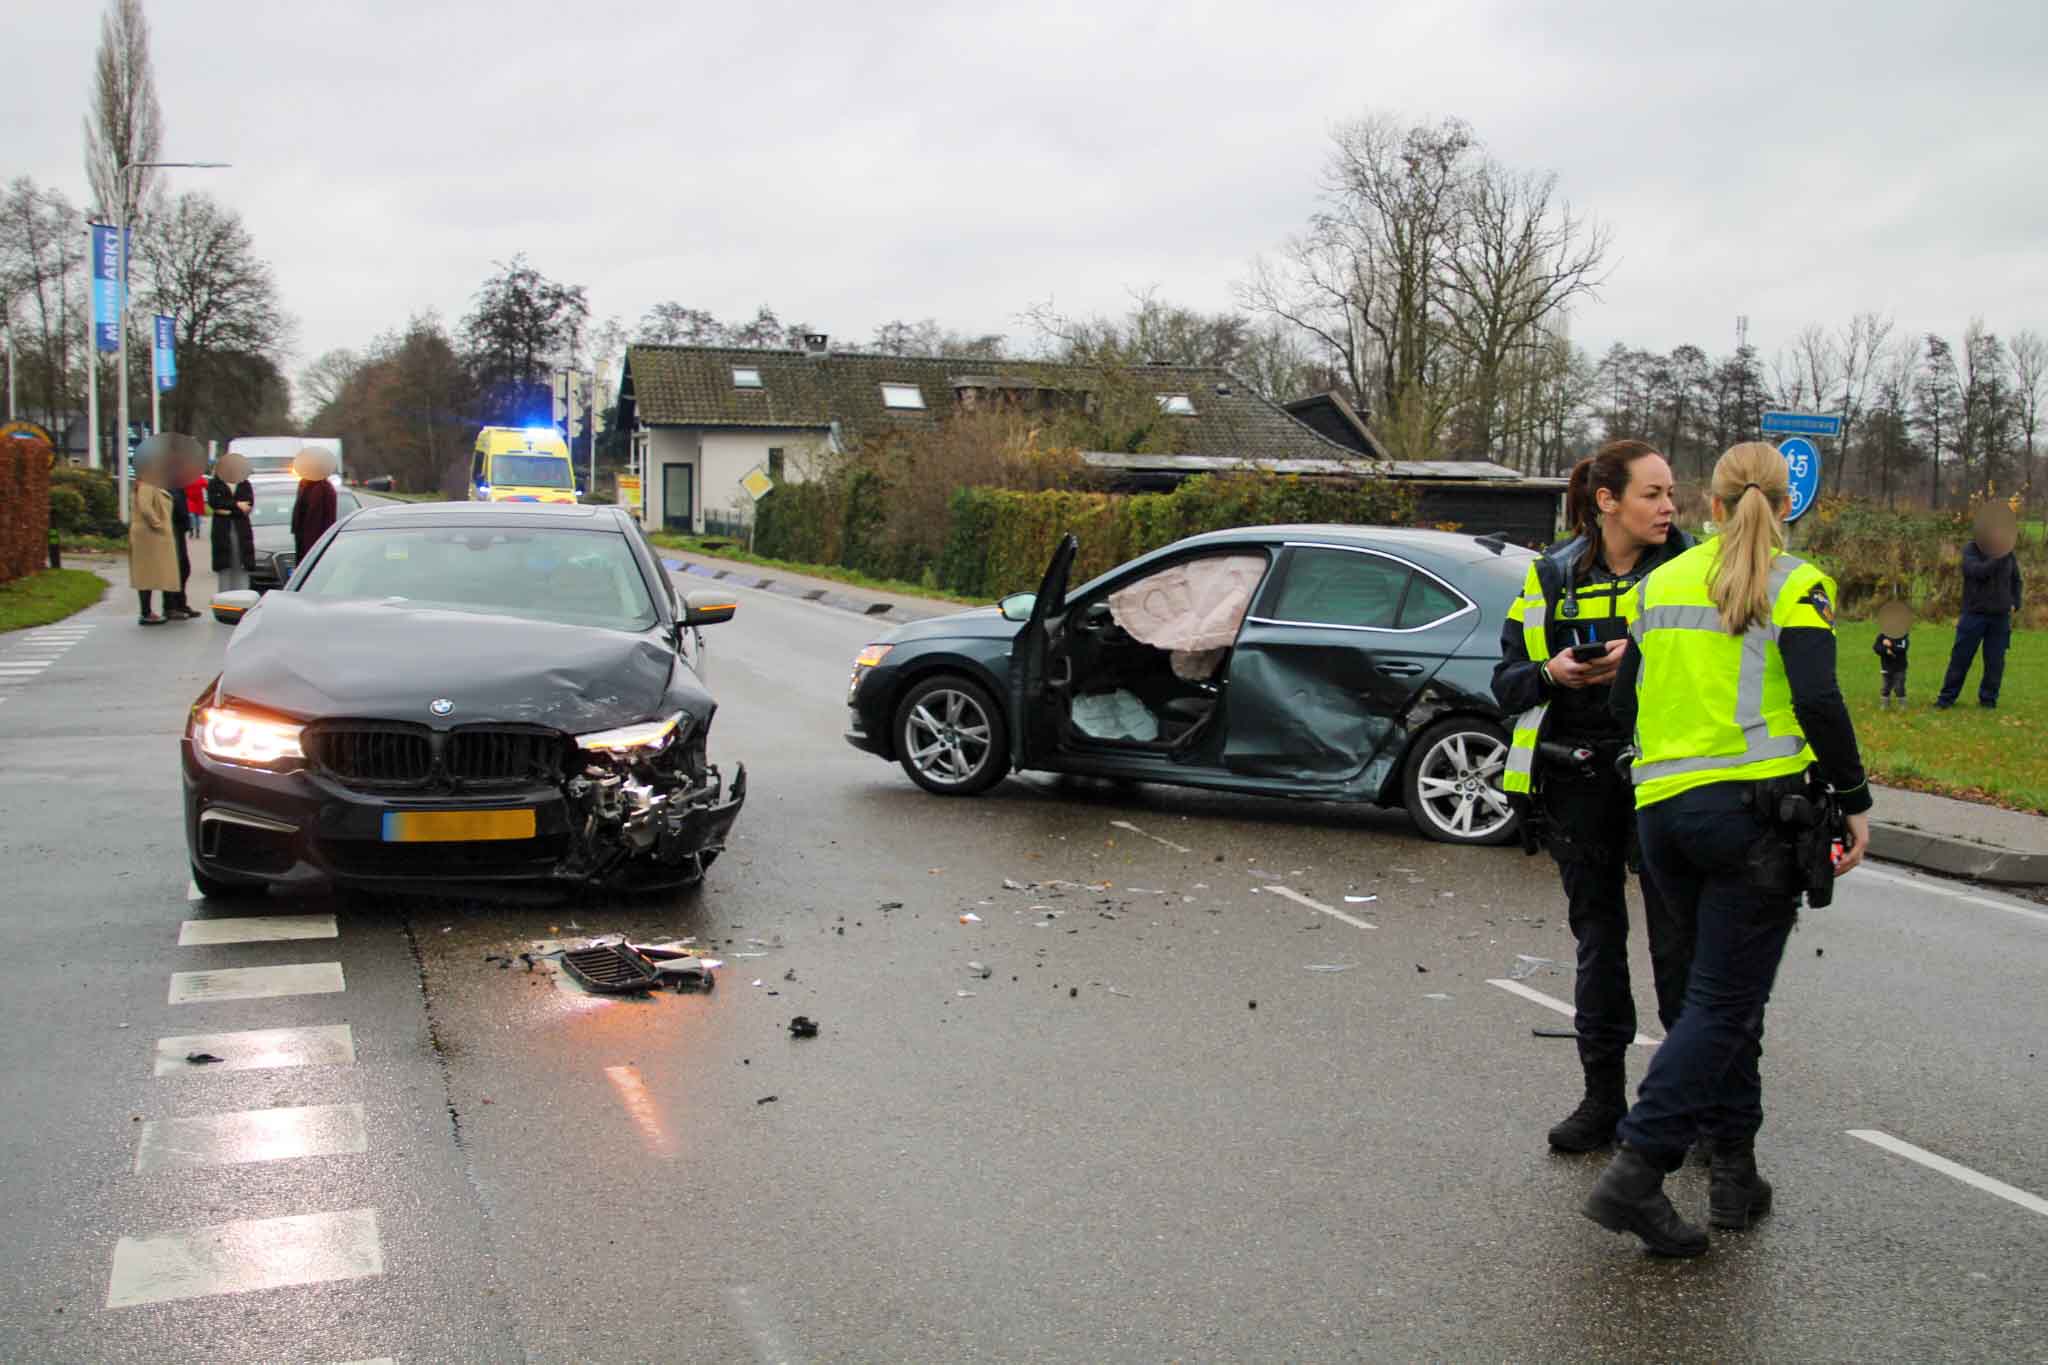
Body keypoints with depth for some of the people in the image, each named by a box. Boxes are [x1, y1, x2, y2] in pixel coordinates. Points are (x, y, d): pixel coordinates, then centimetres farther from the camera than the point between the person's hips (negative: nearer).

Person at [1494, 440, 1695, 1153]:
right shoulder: (1551, 577, 6)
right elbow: (1507, 685, 6)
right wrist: (1552, 673, -14)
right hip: (1578, 780, 2)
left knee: (1678, 939, -3)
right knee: (1597, 937, 10)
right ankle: (1604, 1098, 21)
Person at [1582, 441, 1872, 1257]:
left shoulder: (1661, 583, 14)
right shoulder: (1795, 586, -2)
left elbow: (1625, 705, 15)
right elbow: (1818, 700, -14)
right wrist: (1853, 801, -7)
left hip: (1660, 812, 5)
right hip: (1754, 806, -5)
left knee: (1726, 991, 18)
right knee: (1724, 1001, -2)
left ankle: (1733, 1170, 20)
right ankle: (1635, 1172, -11)